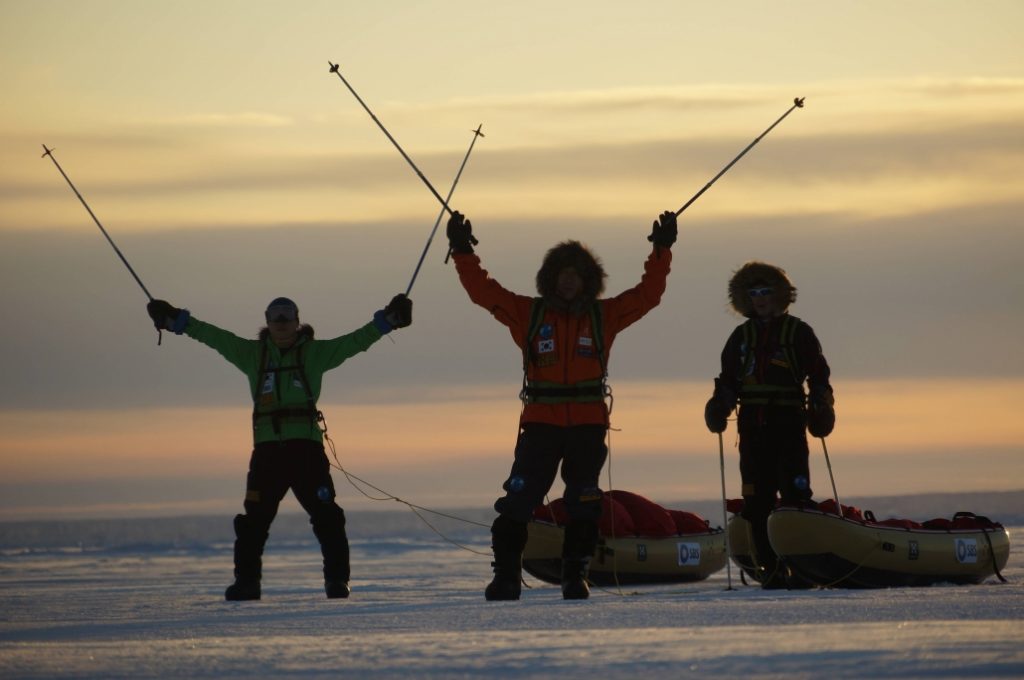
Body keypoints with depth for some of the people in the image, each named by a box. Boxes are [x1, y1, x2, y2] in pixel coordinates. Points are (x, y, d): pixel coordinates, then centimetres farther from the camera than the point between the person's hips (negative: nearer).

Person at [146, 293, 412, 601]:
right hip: (267, 447, 1)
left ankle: (337, 580, 2)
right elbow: (214, 336, 8)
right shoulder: (252, 354, 11)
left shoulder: (315, 353, 8)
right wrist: (178, 321, 1)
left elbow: (355, 341, 1)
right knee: (254, 519, 1)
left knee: (326, 517, -4)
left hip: (307, 447, -1)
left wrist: (386, 319, -9)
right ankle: (247, 581, 8)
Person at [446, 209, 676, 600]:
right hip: (540, 422, -1)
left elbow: (648, 294, 6)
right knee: (518, 501, -7)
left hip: (588, 425, 1)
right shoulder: (529, 313, 6)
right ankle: (506, 576, -2)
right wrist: (462, 252, -5)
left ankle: (575, 577, 13)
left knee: (583, 505, 4)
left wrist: (662, 252, -1)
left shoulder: (604, 315, 8)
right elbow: (483, 292, 3)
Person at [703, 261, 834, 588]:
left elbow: (818, 375, 6)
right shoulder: (741, 336, 16)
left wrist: (821, 406, -7)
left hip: (789, 426, -4)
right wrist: (720, 405, 3)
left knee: (795, 494, -12)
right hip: (753, 426, 4)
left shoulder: (798, 332, 6)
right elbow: (728, 380, 20)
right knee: (757, 501, -1)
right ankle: (770, 568, 2)